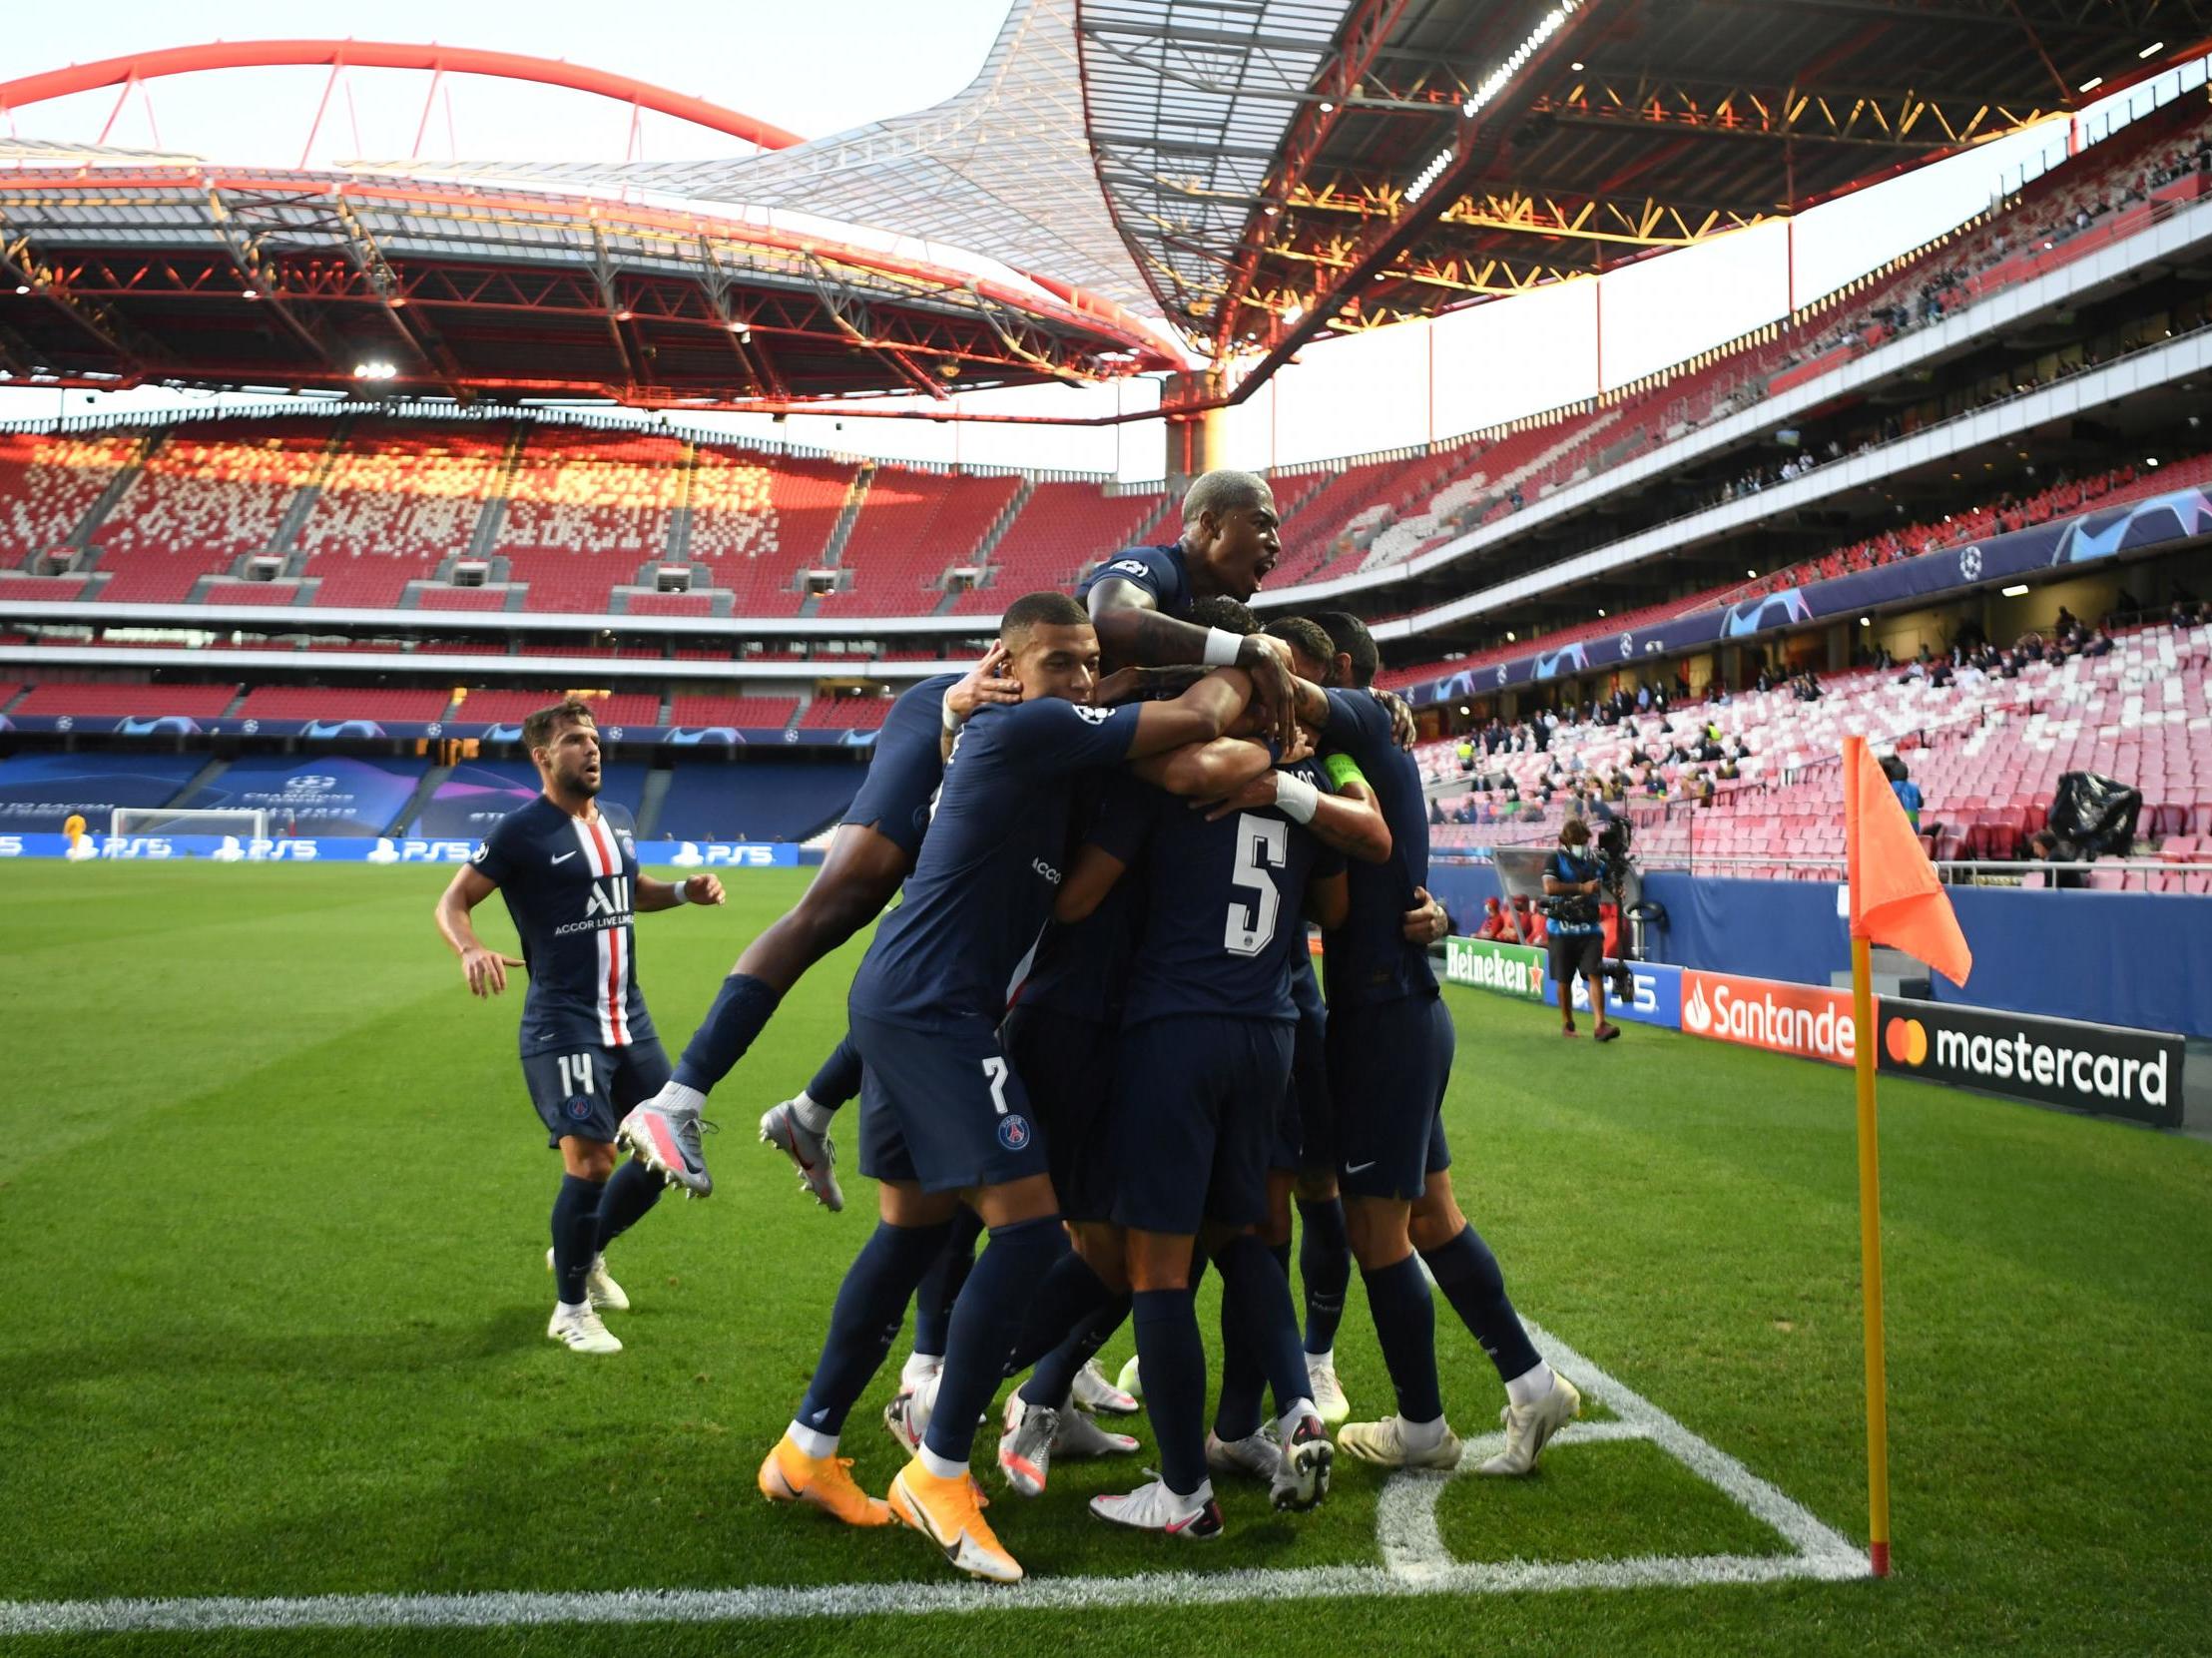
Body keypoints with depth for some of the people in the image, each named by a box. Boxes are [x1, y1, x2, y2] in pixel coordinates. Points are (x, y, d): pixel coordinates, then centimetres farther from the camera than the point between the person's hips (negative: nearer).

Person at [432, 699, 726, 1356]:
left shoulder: (617, 823, 11)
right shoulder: (522, 830, -9)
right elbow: (452, 900, -7)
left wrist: (684, 891, 8)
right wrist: (470, 950, -27)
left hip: (629, 1019, 7)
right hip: (562, 1023, -7)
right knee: (590, 1162, -12)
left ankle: (585, 1251, 34)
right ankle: (570, 1310, 10)